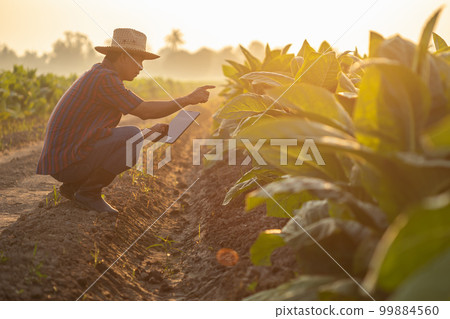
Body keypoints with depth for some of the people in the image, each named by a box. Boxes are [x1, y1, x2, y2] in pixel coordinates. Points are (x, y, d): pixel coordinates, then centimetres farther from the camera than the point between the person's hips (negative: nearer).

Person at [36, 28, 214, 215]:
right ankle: (89, 193, -8)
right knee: (133, 138, -19)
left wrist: (148, 132, 11)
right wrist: (188, 99, -11)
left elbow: (105, 128, 21)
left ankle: (73, 186, 13)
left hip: (62, 154, 10)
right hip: (68, 162, -10)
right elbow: (145, 110, -19)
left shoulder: (97, 75, 17)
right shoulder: (105, 78, -16)